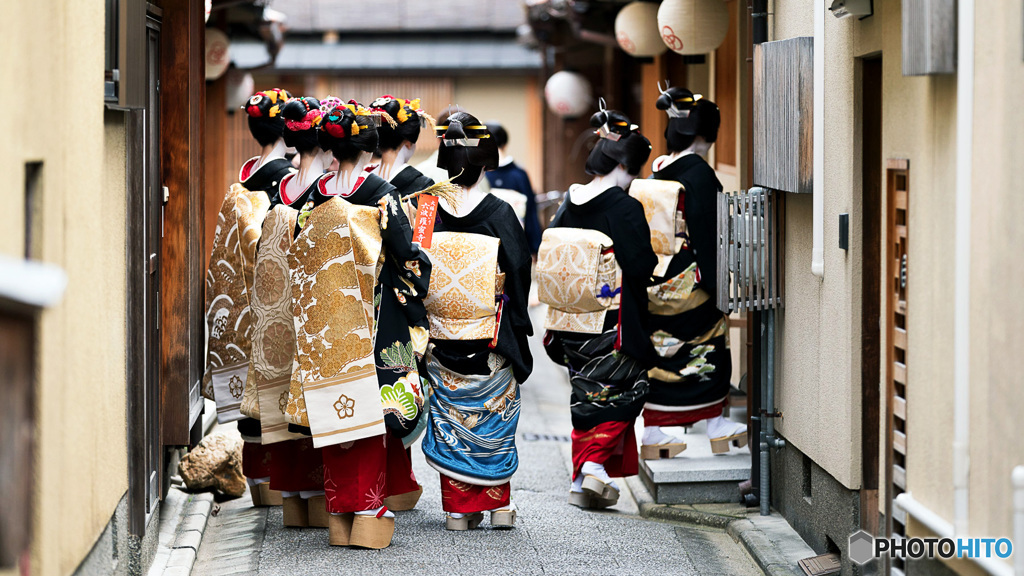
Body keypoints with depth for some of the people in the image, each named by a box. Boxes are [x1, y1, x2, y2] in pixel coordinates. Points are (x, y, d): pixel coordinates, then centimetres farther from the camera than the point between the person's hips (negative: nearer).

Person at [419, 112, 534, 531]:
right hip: (489, 341, -1)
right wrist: (517, 338, 6)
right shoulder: (499, 214, -9)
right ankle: (499, 504, 15)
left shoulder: (426, 211, -5)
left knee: (448, 422, 9)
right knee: (494, 419, 12)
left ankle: (459, 509, 11)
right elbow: (518, 278, -5)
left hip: (440, 338, 1)